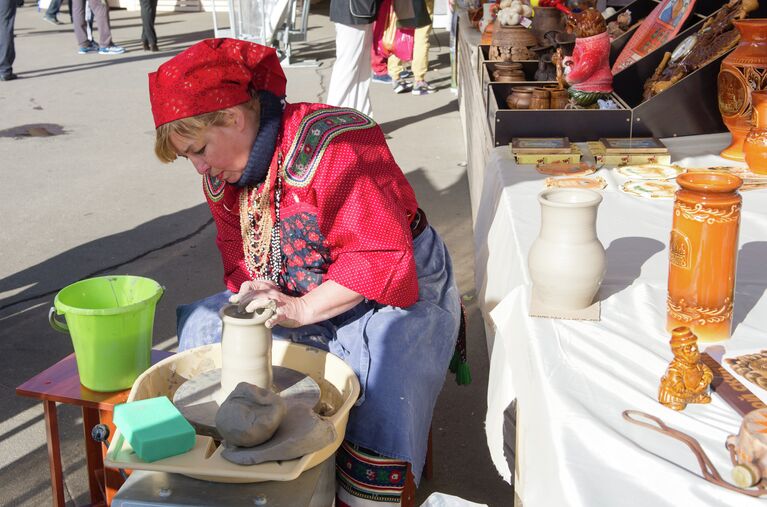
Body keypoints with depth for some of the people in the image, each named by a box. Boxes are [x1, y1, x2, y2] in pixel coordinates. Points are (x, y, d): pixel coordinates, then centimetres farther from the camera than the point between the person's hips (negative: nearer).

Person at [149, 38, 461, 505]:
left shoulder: (332, 147, -26)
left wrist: (300, 310, -32)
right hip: (296, 300, 8)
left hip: (394, 290, -7)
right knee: (201, 328, -6)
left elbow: (382, 255, -29)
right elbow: (239, 259, 8)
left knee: (383, 405, -33)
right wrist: (250, 297, -15)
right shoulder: (222, 172, 1)